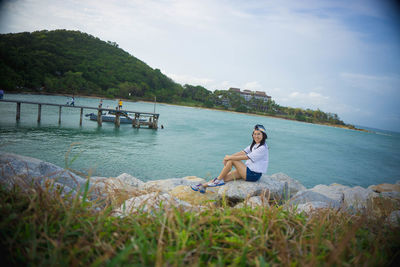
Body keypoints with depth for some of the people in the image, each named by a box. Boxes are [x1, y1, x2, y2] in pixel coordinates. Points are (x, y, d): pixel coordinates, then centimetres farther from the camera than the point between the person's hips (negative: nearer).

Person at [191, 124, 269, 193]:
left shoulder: (263, 148, -18)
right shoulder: (254, 145, 12)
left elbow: (244, 157, -20)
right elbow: (242, 152, 4)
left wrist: (229, 158, -13)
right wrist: (229, 157, -10)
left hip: (254, 175, -8)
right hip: (248, 170, 8)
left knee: (232, 160, -17)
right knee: (226, 176, -6)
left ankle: (218, 180, -4)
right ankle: (203, 186, -1)